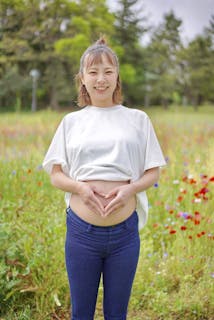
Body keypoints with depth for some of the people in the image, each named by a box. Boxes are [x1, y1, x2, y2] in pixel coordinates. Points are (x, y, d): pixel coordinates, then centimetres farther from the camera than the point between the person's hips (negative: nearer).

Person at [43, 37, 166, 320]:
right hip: (81, 230, 0)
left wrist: (130, 188, -14)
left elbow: (153, 172, 6)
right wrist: (80, 186, -14)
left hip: (125, 231, 0)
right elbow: (56, 175, 7)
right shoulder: (71, 121, 6)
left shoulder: (138, 119, 5)